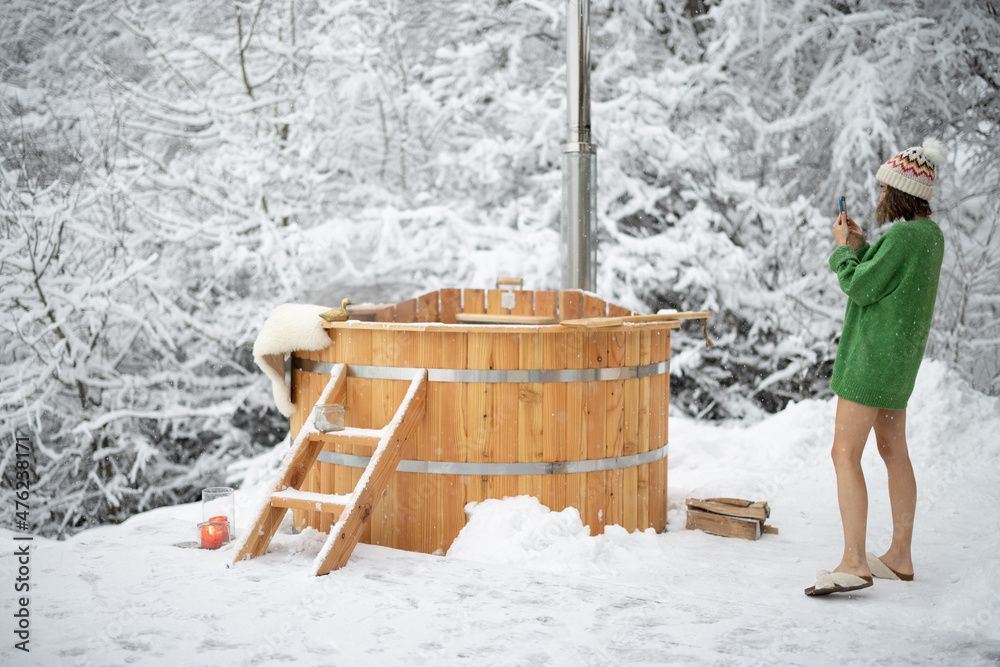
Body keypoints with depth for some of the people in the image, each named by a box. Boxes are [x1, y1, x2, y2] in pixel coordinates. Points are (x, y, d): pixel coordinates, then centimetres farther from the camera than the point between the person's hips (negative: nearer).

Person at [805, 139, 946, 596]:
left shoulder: (901, 237, -20)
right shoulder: (931, 234, 10)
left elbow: (860, 288, -16)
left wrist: (843, 249, -2)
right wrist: (860, 247, 10)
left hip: (874, 356, -10)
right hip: (900, 355, 10)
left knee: (845, 454, -10)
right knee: (893, 452, 15)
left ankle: (854, 563, -12)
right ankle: (900, 557, 24)